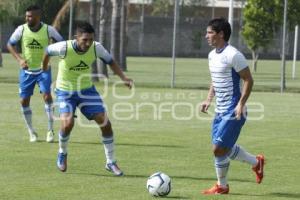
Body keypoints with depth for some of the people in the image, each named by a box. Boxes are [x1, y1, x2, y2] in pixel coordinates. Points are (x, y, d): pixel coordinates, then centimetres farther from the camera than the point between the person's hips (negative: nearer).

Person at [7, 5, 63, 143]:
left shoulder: (48, 30, -13)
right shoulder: (21, 29, -10)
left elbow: (62, 43, 1)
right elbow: (10, 44, 1)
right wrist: (19, 59, -13)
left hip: (43, 70, -2)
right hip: (26, 70, 2)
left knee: (46, 95, -19)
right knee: (24, 100, 1)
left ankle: (50, 130, -8)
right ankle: (31, 132, 18)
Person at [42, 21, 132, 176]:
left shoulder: (96, 48, -17)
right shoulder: (64, 48, -26)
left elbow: (110, 61, 2)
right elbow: (48, 50, -4)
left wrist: (123, 78, -10)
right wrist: (44, 69, 13)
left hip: (86, 89, 3)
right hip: (65, 91, -3)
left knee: (105, 122, -7)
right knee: (68, 122, -24)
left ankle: (111, 162, 8)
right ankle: (62, 153, 7)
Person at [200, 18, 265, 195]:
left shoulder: (233, 55, -17)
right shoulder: (212, 55, 10)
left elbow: (248, 80, -15)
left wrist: (241, 104, -21)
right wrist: (209, 100, 11)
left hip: (233, 113, -9)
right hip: (220, 111, 9)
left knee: (219, 149, -8)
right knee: (226, 148, 14)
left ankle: (222, 186, 10)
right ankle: (256, 162, 35)